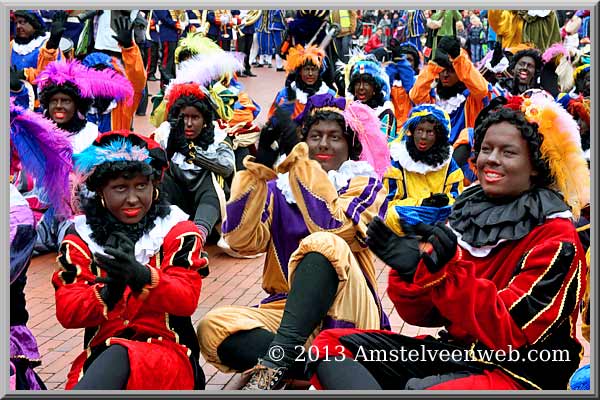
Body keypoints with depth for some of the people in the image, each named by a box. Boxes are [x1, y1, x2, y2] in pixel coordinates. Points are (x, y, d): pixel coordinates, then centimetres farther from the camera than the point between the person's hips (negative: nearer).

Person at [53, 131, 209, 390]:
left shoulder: (177, 231, 5)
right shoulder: (81, 237, 8)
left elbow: (187, 300, -9)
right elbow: (66, 313, -1)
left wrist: (143, 277, -29)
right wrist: (107, 293, -22)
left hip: (167, 351, -1)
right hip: (100, 355, 1)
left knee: (119, 357, -35)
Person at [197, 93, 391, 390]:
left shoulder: (366, 185, 6)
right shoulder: (279, 188, 13)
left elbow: (334, 227, -16)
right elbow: (243, 241, -6)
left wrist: (297, 161, -18)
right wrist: (260, 168, -12)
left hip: (345, 315, -2)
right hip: (288, 312, 3)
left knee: (324, 244, -32)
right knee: (213, 328, -25)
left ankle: (274, 364, -40)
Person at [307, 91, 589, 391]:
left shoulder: (556, 239, -8)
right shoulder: (466, 212, 8)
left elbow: (511, 334, -17)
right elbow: (423, 315, 7)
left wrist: (445, 272, -29)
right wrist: (410, 268, -14)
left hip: (516, 375, -7)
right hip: (453, 352, 8)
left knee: (418, 388, -40)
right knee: (329, 344, -7)